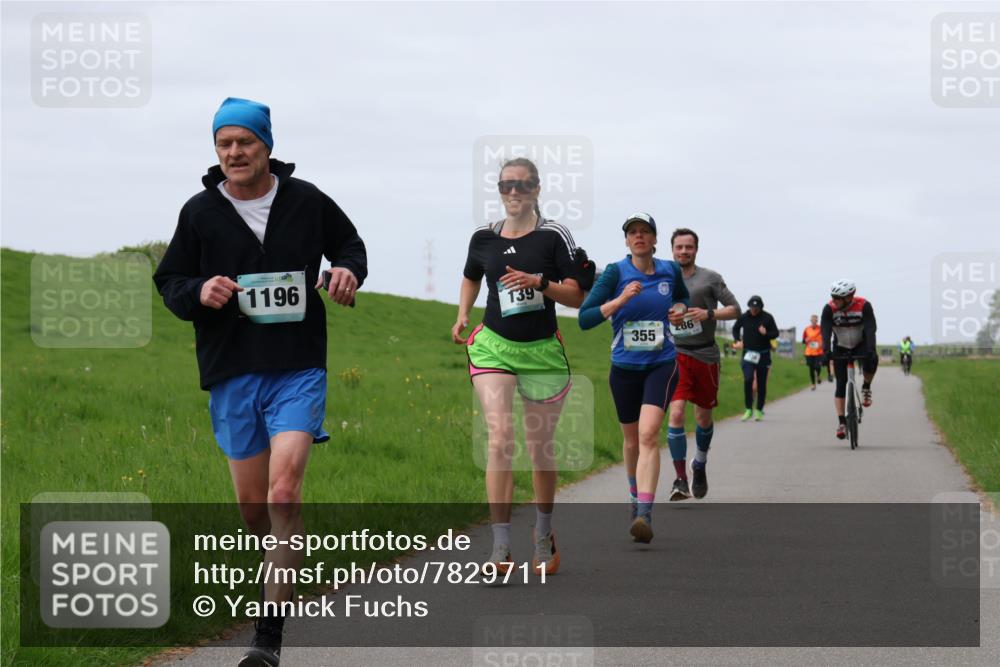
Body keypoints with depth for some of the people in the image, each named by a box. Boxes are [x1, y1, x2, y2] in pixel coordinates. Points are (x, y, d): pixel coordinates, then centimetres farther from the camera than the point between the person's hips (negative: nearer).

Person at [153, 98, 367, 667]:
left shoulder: (306, 201, 0)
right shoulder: (200, 212, 1)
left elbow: (349, 243, 18)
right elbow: (170, 283, 8)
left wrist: (350, 271, -4)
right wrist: (198, 293, -14)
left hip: (299, 369, -2)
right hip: (232, 375, 2)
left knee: (284, 490, -18)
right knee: (252, 502, 9)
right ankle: (286, 570, 43)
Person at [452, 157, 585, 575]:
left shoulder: (554, 236, -3)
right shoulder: (484, 238, 5)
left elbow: (577, 296, -6)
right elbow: (471, 278, 25)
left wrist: (539, 282, -21)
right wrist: (463, 316, 8)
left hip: (543, 351, -1)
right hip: (493, 346, 1)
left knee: (540, 449, 9)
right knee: (500, 439, -16)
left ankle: (544, 536, 31)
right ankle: (501, 545, -19)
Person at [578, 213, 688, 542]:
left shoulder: (670, 271, 1)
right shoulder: (616, 273, -6)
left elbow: (683, 297, 25)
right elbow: (585, 318, -13)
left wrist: (680, 309, 2)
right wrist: (621, 299, -23)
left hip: (662, 365, -1)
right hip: (624, 367, 1)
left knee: (648, 434, -20)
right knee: (632, 440, 14)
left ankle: (644, 516, -28)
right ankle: (635, 494, 43)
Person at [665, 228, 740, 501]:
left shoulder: (709, 278, 1)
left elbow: (734, 309, -1)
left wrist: (708, 314, -16)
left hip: (705, 355, 0)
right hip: (676, 354, 0)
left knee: (703, 418, 12)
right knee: (676, 414, -17)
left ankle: (700, 465, 39)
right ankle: (680, 480, -16)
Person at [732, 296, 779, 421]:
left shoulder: (767, 318, -3)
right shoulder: (743, 317, 0)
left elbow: (775, 333, -1)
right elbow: (735, 329, 17)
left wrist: (766, 333, -22)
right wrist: (738, 340, 1)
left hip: (763, 354, 0)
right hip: (748, 353, 0)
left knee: (761, 383, 6)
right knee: (748, 379, -18)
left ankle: (759, 410, 18)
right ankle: (749, 409, -8)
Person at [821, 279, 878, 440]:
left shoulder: (864, 306, -24)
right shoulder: (829, 309, -22)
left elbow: (870, 329, -32)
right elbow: (826, 331, -29)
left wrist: (871, 350, -46)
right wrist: (826, 351, -45)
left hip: (860, 345, -1)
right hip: (840, 348, 1)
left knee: (871, 359, -34)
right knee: (841, 384, -6)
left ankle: (866, 387, -6)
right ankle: (841, 422, -1)